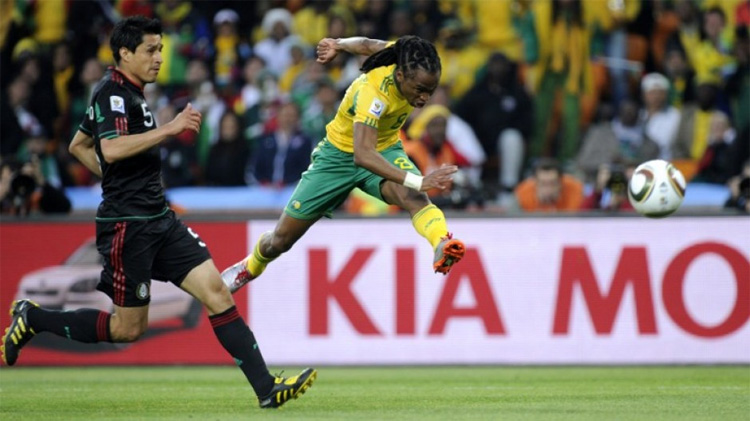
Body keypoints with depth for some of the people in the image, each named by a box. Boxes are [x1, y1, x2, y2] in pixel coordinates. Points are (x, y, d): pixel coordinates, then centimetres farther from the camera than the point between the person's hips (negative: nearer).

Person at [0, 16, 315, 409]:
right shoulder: (112, 93, -13)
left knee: (216, 292, -4)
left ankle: (266, 387, -8)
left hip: (159, 221, 9)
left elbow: (78, 146, 27)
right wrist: (169, 129, -31)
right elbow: (111, 149, -31)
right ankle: (33, 318, 16)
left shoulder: (130, 95, 16)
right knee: (127, 329, 0)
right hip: (127, 226, -9)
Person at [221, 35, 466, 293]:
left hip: (384, 150, 4)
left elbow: (368, 44, 0)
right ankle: (251, 266, 45)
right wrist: (416, 181, -62)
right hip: (340, 155, -4)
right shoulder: (373, 92, -41)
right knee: (281, 240, 13)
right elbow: (362, 155, -53)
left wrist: (339, 45, 21)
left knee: (414, 197, -34)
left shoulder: (405, 59, -22)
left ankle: (443, 245, -59)